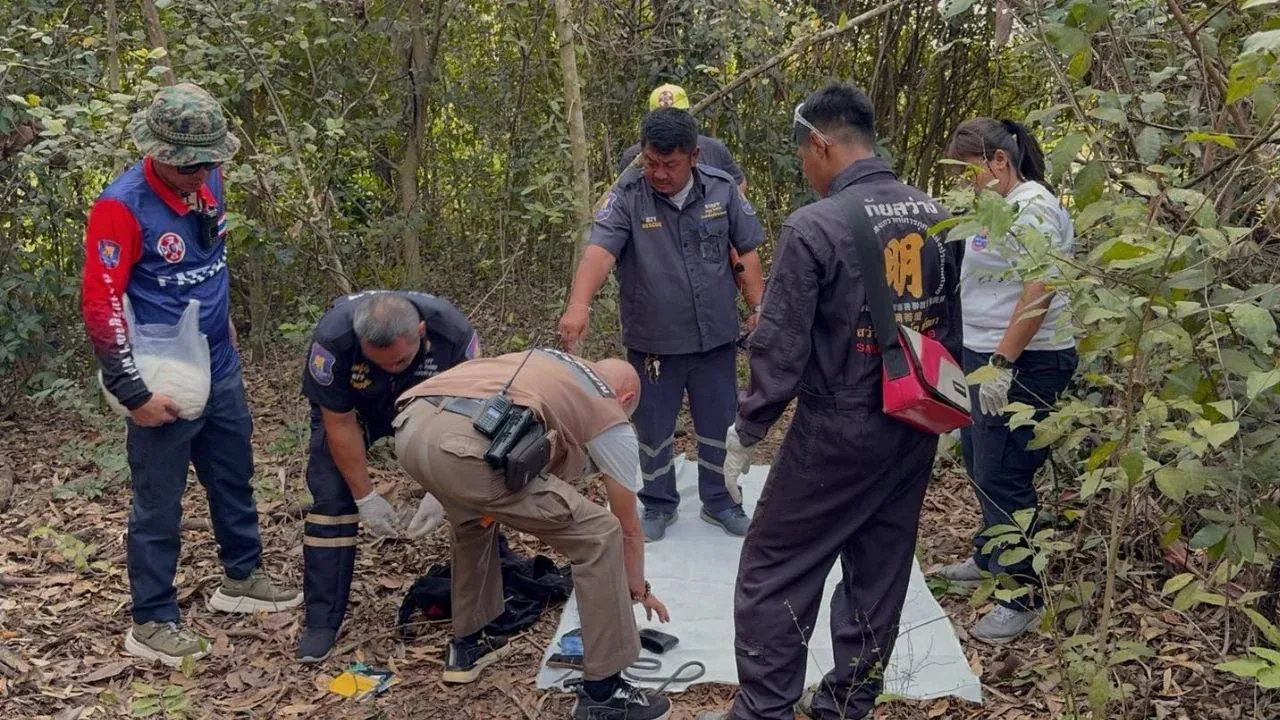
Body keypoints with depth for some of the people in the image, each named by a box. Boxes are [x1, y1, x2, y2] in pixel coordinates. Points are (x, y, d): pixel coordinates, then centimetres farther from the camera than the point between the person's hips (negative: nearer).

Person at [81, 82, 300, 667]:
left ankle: (241, 580, 40)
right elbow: (100, 306, -22)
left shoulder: (208, 184, 2)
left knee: (234, 481, 21)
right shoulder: (122, 207, -20)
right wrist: (134, 393, -21)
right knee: (159, 507, 5)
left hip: (222, 373, 7)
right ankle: (151, 624, 21)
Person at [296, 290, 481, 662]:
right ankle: (321, 623, -5)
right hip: (350, 408, -1)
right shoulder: (333, 337, -38)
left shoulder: (454, 333, -36)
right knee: (332, 498, -14)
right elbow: (340, 423, -26)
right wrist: (365, 497, -23)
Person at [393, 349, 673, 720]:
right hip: (467, 446, -7)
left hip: (411, 427, 8)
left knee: (474, 516, 39)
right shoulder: (612, 419, 22)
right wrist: (639, 589, 47)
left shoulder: (549, 364, 38)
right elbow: (628, 527, 31)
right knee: (599, 536, 7)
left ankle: (466, 645, 47)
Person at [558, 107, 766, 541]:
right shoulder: (627, 197, -13)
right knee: (654, 429, 12)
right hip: (654, 343, -2)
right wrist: (578, 306, -43)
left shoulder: (721, 190, -3)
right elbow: (599, 251, -27)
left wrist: (758, 309, 0)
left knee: (720, 425, 14)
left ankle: (719, 501, 33)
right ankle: (658, 504, 31)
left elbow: (747, 252, 5)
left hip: (715, 338, 2)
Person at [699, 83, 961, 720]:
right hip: (915, 430, 7)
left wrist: (745, 434, -4)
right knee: (879, 571, 16)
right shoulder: (937, 218, 2)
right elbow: (950, 330, 11)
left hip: (836, 433, -7)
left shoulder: (813, 227, -17)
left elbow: (781, 351, -16)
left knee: (774, 574, 7)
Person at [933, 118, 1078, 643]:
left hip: (1023, 363, -10)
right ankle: (990, 557, 38)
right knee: (979, 462, 20)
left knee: (1003, 475, -7)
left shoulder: (1033, 207, -16)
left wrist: (1002, 363, -25)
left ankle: (1023, 595, 4)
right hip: (984, 355, 10)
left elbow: (1038, 293, -24)